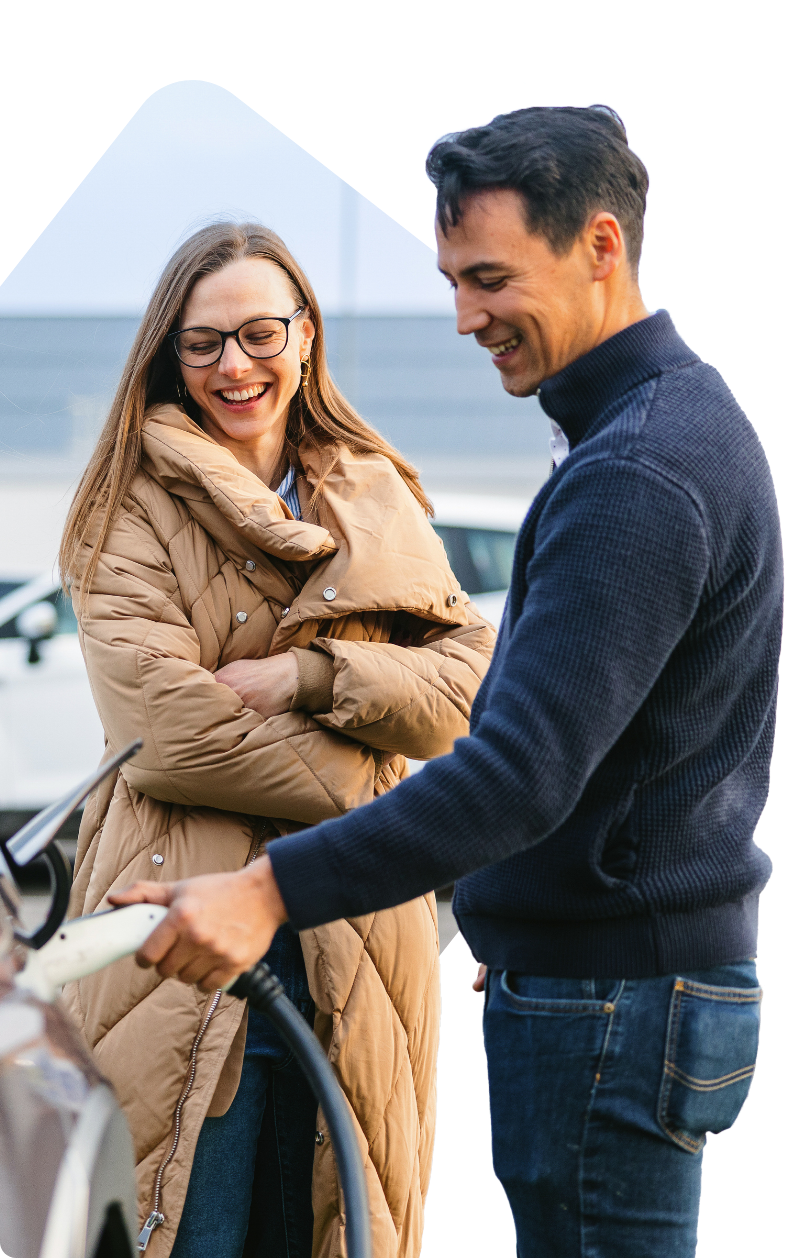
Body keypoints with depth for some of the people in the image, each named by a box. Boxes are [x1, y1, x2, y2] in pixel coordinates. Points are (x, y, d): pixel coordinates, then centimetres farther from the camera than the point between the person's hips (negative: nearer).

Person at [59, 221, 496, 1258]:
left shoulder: (376, 499, 13)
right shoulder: (135, 511, 0)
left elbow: (468, 684, 4)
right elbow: (163, 725, -11)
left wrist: (308, 674, -11)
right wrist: (357, 790, -7)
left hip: (356, 948, 4)